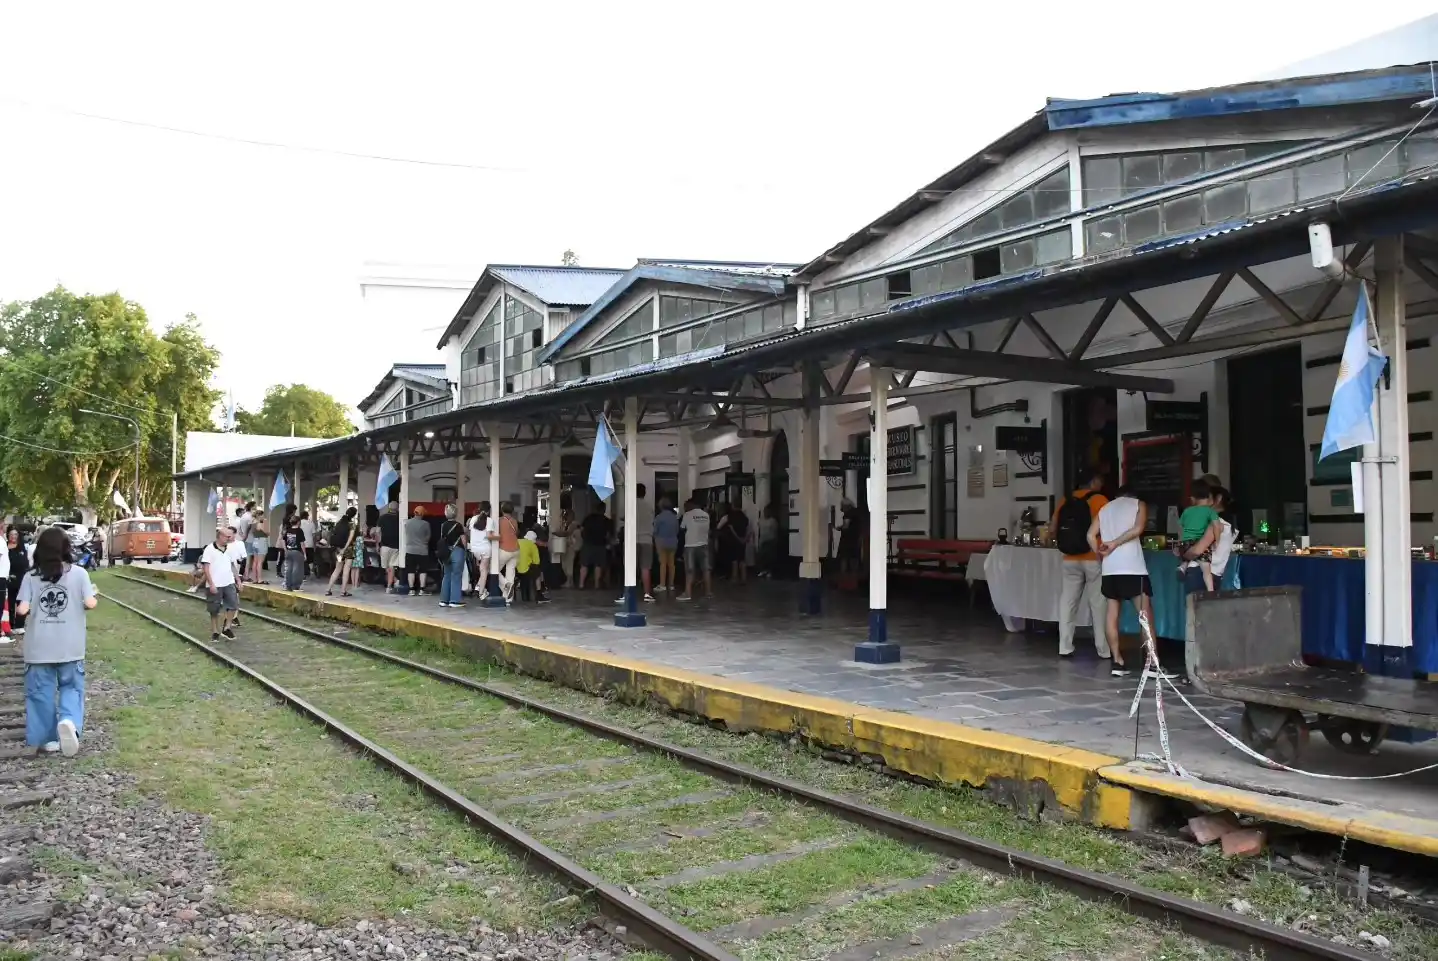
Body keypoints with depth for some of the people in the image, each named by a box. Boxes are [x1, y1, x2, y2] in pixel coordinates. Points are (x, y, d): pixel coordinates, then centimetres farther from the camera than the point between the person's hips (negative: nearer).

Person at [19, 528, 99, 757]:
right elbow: (90, 603, -10)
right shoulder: (78, 573, -4)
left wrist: (30, 605, 13)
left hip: (39, 647, 1)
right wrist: (93, 596, 11)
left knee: (40, 691, 12)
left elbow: (22, 609, -8)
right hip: (70, 647, -1)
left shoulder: (31, 576, -1)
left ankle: (47, 738, 16)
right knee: (71, 687, 12)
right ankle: (69, 720, -15)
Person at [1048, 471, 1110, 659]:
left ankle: (1065, 647, 7)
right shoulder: (1100, 500, -6)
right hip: (1094, 559, -4)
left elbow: (1052, 530, 7)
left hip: (1071, 560, 4)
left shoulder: (1065, 501, 7)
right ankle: (1104, 649, 7)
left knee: (1068, 602, 7)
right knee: (1099, 604, 3)